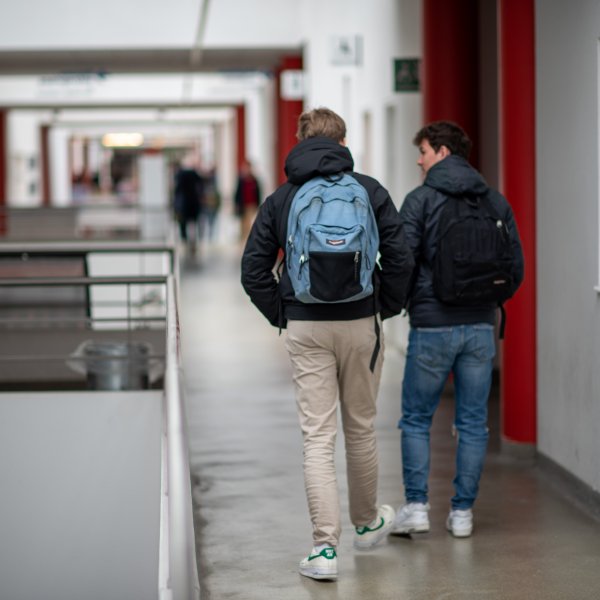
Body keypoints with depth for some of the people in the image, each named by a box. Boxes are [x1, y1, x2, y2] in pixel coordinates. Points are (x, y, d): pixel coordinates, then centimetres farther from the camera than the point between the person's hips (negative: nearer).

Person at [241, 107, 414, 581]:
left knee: (318, 438, 0)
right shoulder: (369, 191, 0)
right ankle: (367, 523, 35)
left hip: (305, 329, 0)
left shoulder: (281, 199, 3)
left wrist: (282, 316, 10)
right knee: (361, 429, 16)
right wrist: (385, 310, 7)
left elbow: (253, 270, 2)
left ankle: (325, 548, -4)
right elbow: (400, 258, -5)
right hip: (360, 325, 0)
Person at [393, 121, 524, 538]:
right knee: (473, 423, 9)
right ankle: (462, 512, 10)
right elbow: (516, 268, 6)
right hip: (481, 327, 4)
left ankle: (417, 506, 4)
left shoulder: (421, 201, -7)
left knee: (416, 420, 9)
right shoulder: (496, 202, 7)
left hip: (432, 326, -3)